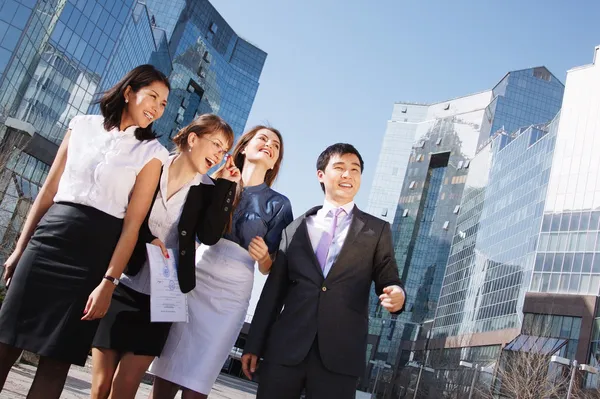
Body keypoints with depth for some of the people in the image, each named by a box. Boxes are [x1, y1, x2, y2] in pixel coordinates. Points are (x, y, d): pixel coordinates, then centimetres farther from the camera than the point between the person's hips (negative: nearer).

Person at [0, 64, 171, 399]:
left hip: (95, 253, -2)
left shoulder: (151, 153, 0)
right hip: (48, 241, 3)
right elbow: (48, 191, 10)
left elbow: (133, 223, -7)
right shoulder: (83, 125, 8)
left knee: (57, 359, 3)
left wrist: (109, 282, -13)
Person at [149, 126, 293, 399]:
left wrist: (263, 256, -14)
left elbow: (268, 268, 9)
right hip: (192, 280, 1)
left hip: (231, 294, -1)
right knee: (164, 375, 1)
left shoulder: (278, 205, 8)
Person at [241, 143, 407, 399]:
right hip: (285, 347, 1)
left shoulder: (377, 230, 10)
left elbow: (388, 281, 6)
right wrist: (254, 345, 8)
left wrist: (396, 295, -19)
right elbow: (274, 289, 11)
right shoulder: (295, 227, 13)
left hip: (340, 353, -1)